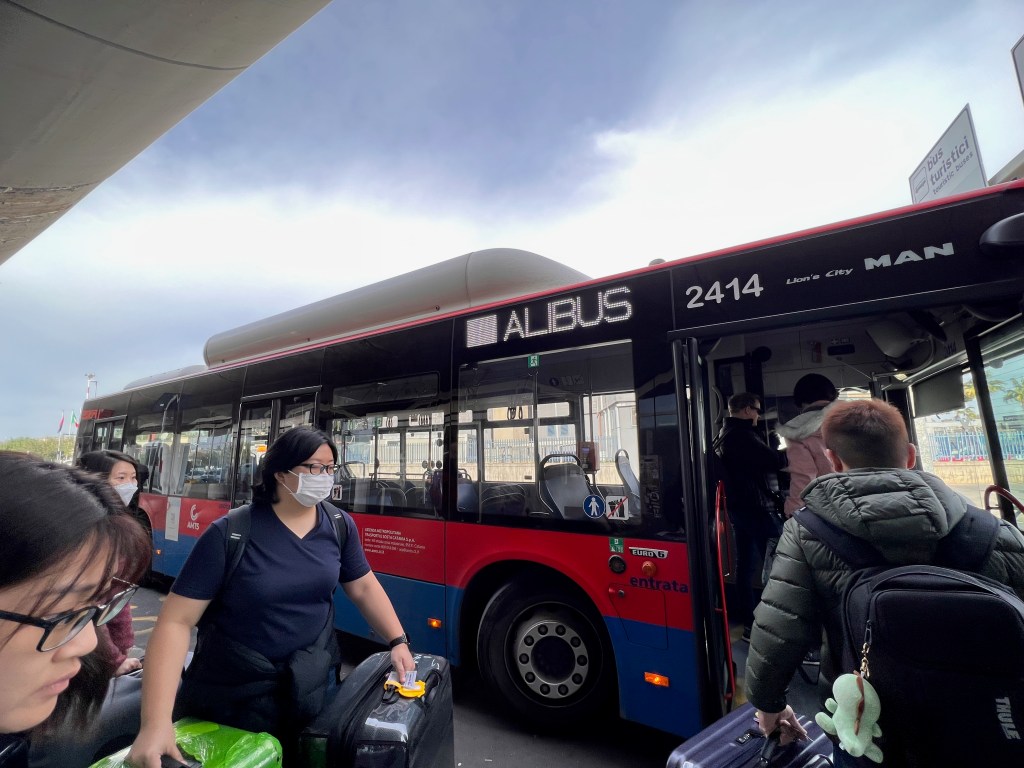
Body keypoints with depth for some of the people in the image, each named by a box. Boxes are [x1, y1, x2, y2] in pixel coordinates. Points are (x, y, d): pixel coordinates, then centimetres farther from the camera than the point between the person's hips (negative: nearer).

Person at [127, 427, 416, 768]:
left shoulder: (340, 526, -9)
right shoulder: (229, 534, -20)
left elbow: (364, 587, 2)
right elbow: (175, 622, -19)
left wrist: (398, 641, -6)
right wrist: (156, 722, -26)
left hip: (313, 680, 3)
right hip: (233, 691, -3)